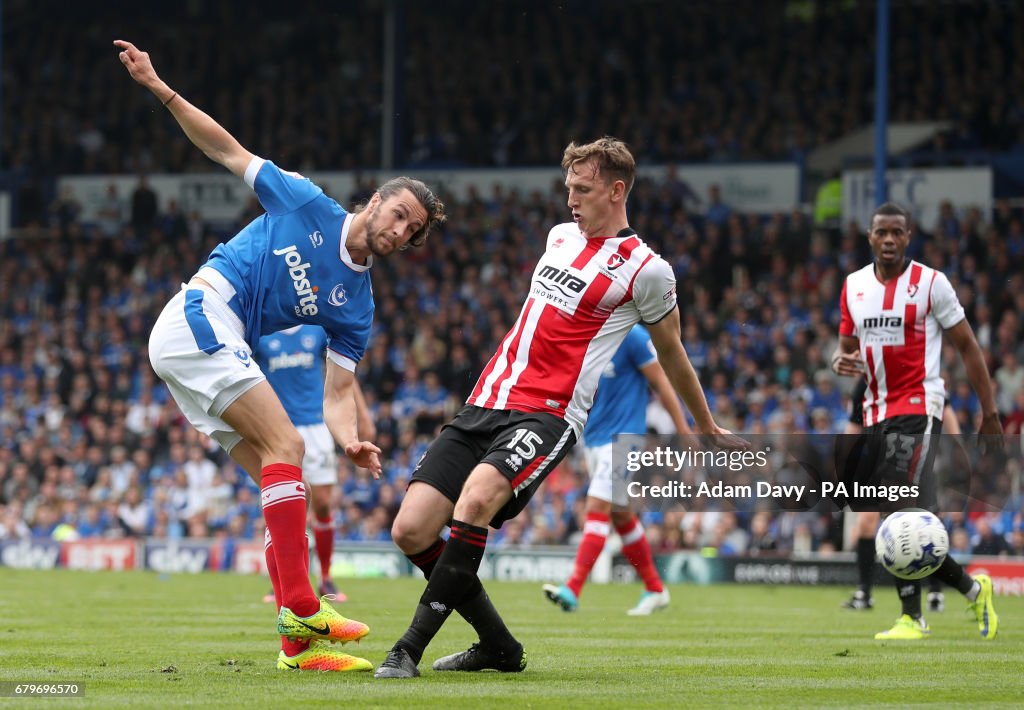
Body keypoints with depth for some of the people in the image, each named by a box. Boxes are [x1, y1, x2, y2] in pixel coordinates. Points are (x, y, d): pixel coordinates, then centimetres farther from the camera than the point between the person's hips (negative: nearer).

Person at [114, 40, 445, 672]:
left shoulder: (356, 305, 9)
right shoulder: (307, 204, -2)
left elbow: (339, 388, 4)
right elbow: (228, 151, 4)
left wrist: (350, 440, -18)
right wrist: (160, 88, -3)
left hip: (224, 351, 7)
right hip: (201, 317, -7)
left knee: (286, 484, 0)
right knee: (286, 445, -21)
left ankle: (298, 645, -2)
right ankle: (300, 609, -27)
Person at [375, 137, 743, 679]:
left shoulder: (646, 270, -2)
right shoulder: (561, 236, 17)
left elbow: (671, 353, 14)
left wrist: (708, 429, 26)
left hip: (546, 416, -7)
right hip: (484, 404, 7)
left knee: (477, 497, -35)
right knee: (411, 531, -8)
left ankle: (410, 648, -31)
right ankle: (498, 648, 8)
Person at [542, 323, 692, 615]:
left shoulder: (631, 336, -13)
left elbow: (661, 383, -9)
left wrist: (684, 431, -7)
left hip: (622, 435, -8)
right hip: (592, 437, 8)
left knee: (597, 507, -17)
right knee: (620, 515, 13)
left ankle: (573, 590, -24)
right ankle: (655, 590, 24)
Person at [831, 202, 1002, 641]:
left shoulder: (931, 283, -5)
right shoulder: (853, 287, 10)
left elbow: (967, 347, 0)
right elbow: (846, 346, 20)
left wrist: (989, 414, -3)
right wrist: (840, 362, -6)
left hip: (919, 409, -6)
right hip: (876, 413, 6)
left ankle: (912, 617, -16)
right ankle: (972, 589, 23)